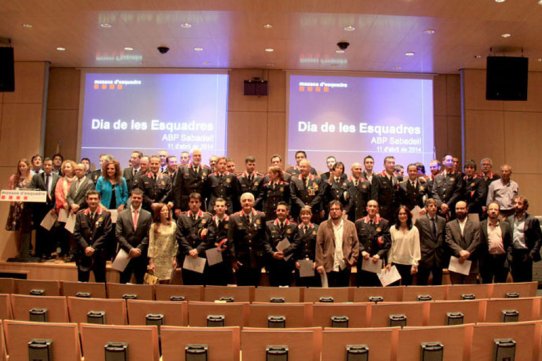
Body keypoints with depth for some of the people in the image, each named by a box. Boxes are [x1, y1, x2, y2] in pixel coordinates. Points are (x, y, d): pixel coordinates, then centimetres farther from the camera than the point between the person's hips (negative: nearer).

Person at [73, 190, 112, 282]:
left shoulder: (105, 214, -1)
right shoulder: (80, 214, 7)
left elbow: (106, 234, -6)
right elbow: (76, 233, 2)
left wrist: (94, 247, -12)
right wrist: (86, 247, -10)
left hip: (99, 254, -2)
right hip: (83, 254, 2)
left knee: (100, 281, 4)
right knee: (82, 281, 7)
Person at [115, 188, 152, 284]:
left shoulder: (148, 215, 3)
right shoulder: (122, 214, 3)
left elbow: (148, 236, -2)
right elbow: (118, 235, -3)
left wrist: (138, 249, -12)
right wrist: (130, 249, -12)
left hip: (141, 255, 0)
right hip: (126, 254, 0)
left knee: (140, 283, 8)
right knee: (124, 283, 6)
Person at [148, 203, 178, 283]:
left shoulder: (173, 225, 4)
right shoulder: (154, 226, -3)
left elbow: (175, 243, 8)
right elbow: (151, 244, -4)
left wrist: (174, 258, 5)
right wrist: (151, 261, -7)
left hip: (169, 259, 2)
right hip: (157, 259, -2)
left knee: (166, 282, -2)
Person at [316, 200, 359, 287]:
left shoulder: (350, 225, 7)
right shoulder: (323, 226, 2)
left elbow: (356, 244, 6)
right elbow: (319, 246, -1)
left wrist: (352, 260, -5)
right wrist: (319, 263, -7)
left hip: (345, 265, 2)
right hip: (330, 266, -1)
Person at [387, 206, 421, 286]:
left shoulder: (414, 229, -2)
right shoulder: (392, 229, 1)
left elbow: (416, 248, -1)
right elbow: (390, 247, 3)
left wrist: (415, 264, -5)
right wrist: (389, 262, 1)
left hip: (409, 263, 0)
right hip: (395, 263, 0)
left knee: (407, 285, 8)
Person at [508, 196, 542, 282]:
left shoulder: (532, 220, -3)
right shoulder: (510, 219, 9)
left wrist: (532, 253, -14)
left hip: (525, 254, -4)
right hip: (514, 254, 4)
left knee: (526, 280, 3)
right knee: (516, 280, 9)